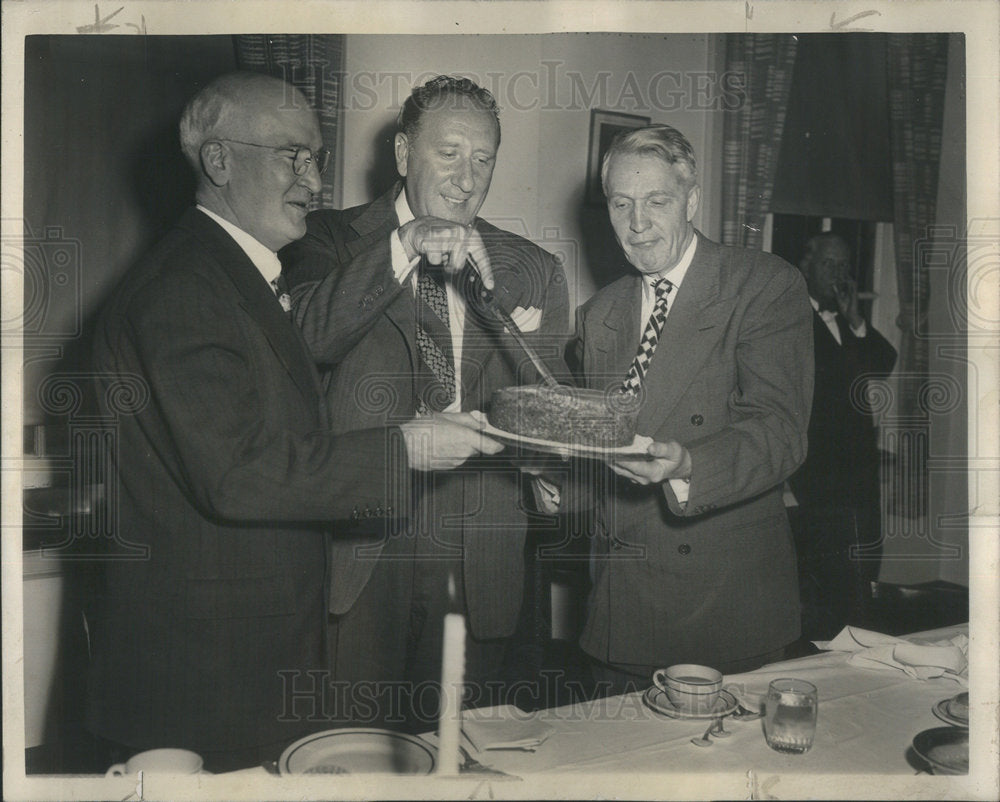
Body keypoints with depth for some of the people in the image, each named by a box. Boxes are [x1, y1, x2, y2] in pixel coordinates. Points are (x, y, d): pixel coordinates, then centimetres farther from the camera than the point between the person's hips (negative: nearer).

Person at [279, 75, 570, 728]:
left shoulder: (532, 271, 10)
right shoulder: (336, 240, 5)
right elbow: (306, 338, -14)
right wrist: (402, 249, -21)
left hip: (482, 554, 2)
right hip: (366, 544, -2)